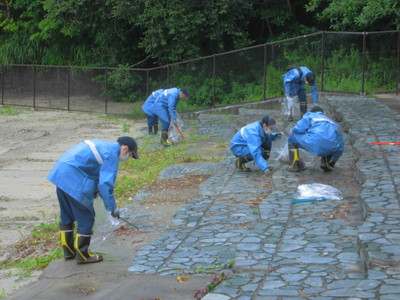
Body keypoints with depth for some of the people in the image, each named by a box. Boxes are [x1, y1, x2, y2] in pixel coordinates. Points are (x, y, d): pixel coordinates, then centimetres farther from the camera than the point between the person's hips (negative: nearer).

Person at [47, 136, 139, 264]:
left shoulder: (101, 145, 20)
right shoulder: (112, 155, -9)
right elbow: (106, 184, -15)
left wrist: (94, 190, 24)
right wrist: (113, 207, -6)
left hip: (59, 174, 10)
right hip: (74, 180, -10)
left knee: (66, 215, 20)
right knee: (86, 218, 3)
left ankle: (68, 250, 33)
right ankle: (82, 255, 12)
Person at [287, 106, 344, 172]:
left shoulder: (310, 115, 23)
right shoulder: (332, 122, 36)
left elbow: (300, 128, 4)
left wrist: (293, 130, 30)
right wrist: (332, 163, 50)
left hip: (314, 142, -4)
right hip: (329, 148, 4)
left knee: (292, 137, 24)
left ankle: (295, 165, 11)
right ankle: (325, 162, 15)